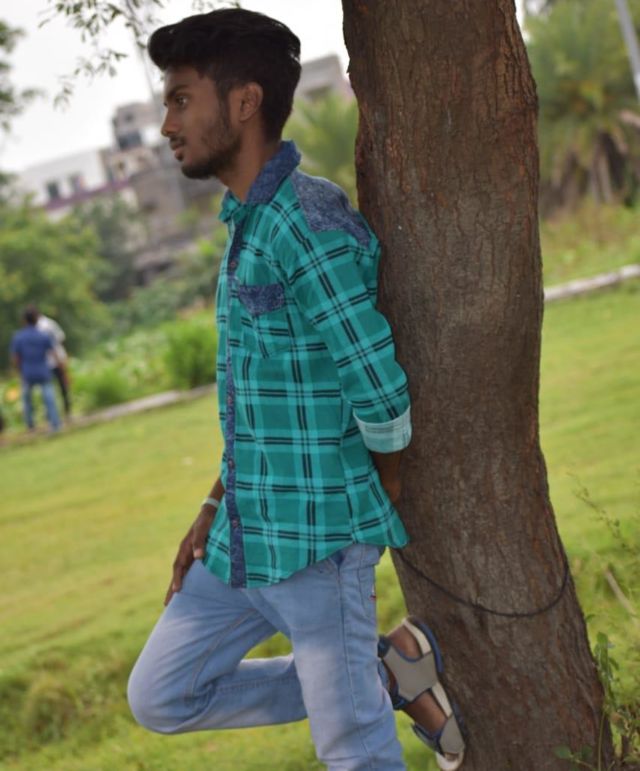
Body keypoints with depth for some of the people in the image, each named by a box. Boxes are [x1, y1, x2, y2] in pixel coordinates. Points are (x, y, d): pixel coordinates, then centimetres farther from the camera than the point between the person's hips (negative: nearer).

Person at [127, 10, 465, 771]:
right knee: (159, 697, 15)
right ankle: (387, 672, 17)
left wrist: (387, 505, -5)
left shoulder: (307, 226, -20)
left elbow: (383, 398, -21)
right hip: (243, 539, 9)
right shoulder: (248, 225, 11)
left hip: (318, 543, -9)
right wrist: (214, 511, 13)